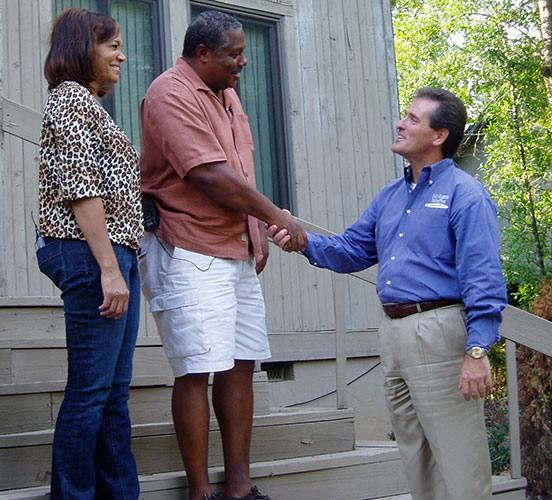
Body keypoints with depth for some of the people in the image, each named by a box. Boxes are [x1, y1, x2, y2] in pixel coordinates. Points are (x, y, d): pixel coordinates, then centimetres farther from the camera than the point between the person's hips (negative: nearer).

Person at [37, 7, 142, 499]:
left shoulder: (91, 105, 24)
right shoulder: (71, 97, -5)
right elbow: (81, 187, -15)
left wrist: (120, 266, 15)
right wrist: (109, 269, -20)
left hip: (115, 255, 10)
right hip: (91, 255, -10)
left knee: (114, 393, 10)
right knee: (90, 392, -5)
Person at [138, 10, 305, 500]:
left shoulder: (227, 94, 18)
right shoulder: (171, 94, -11)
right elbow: (211, 176, -19)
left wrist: (258, 231, 13)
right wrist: (278, 216, -12)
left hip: (237, 251, 9)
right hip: (189, 254, -9)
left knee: (241, 365, 6)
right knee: (197, 371, -8)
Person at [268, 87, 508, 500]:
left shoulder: (464, 194, -9)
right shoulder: (391, 195, 17)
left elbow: (483, 278, -16)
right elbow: (352, 249, 20)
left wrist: (478, 351, -24)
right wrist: (303, 241, 2)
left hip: (439, 334, -8)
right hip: (393, 333, 8)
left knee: (458, 465, -4)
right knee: (417, 458, 18)